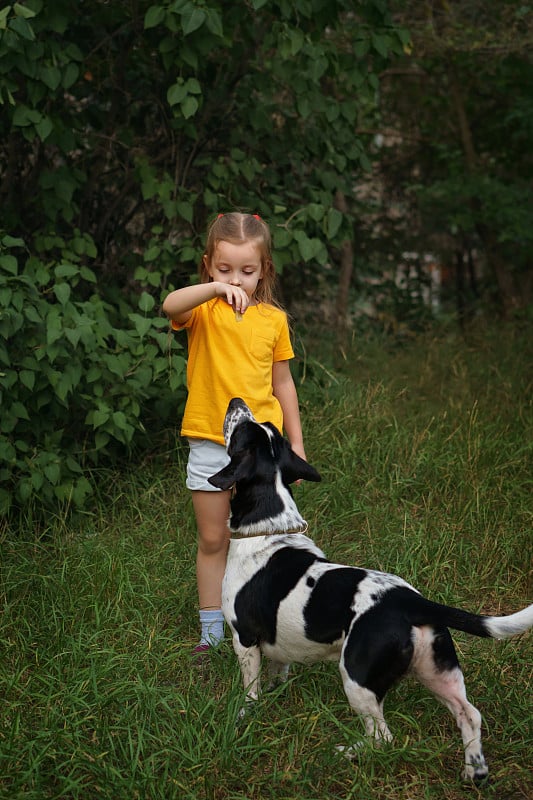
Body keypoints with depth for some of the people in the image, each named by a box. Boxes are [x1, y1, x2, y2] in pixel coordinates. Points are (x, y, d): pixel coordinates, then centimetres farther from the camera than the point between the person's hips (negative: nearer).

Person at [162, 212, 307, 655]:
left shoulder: (273, 319, 4)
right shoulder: (203, 311, -3)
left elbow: (282, 382, 12)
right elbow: (170, 305, -28)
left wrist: (297, 443, 13)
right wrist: (216, 288, -43)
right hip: (209, 443, -1)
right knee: (212, 540, 8)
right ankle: (212, 630, 20)